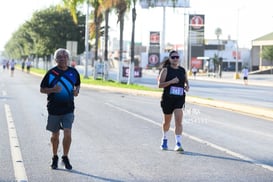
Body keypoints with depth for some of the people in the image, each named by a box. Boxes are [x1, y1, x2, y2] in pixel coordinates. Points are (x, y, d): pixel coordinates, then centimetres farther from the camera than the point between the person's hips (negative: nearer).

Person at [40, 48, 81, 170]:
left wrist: (76, 90, -2)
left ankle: (65, 158, 6)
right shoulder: (51, 73, -4)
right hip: (54, 109, -1)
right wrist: (53, 90, -19)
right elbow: (42, 89, 0)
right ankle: (55, 158, 28)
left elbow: (78, 84, 21)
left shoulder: (73, 72, 4)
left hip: (68, 109, 1)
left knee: (67, 133, -11)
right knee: (55, 135, 10)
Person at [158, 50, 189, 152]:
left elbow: (186, 82, 20)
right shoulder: (165, 70, -3)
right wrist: (171, 81, -22)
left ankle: (178, 144, -16)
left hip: (179, 99, 1)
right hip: (167, 98, -1)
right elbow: (160, 84, -9)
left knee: (179, 121, -14)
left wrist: (187, 86, -3)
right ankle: (164, 139, 41)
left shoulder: (183, 70, 7)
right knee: (167, 121, 15)